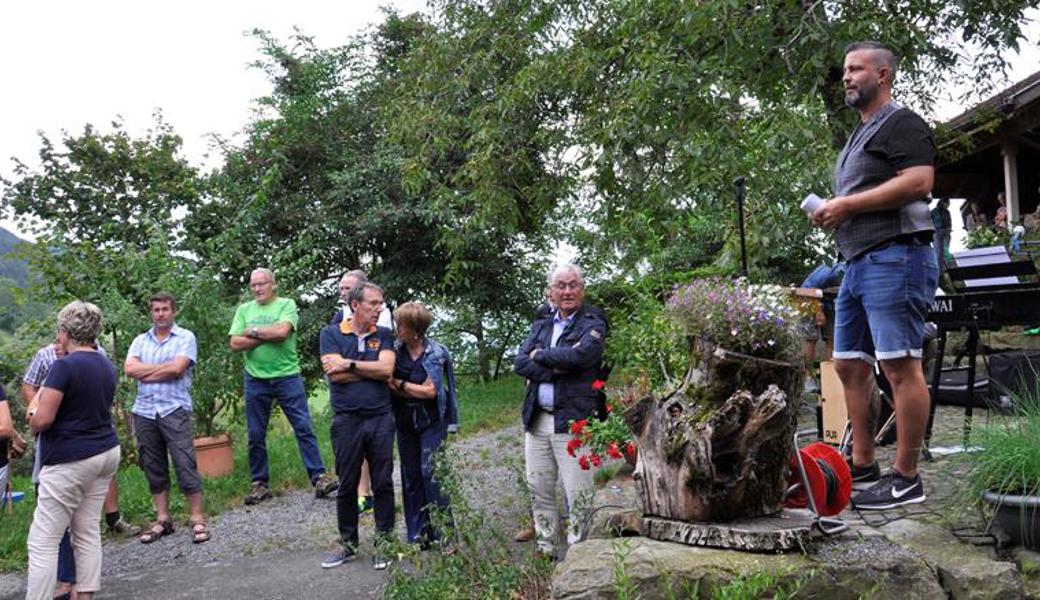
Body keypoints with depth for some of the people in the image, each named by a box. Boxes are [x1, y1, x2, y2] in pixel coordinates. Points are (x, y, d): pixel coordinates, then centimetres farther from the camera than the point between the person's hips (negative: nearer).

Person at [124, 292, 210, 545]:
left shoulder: (185, 337, 2)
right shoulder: (140, 341, 14)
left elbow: (177, 368, -12)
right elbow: (129, 368, -3)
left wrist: (145, 372, -2)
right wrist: (163, 367, -7)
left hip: (174, 410, -4)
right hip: (144, 412, 5)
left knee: (185, 465, -6)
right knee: (153, 468, 10)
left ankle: (197, 519, 0)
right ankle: (162, 520, 19)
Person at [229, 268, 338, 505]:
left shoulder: (287, 305, 0)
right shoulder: (244, 310, 10)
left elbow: (282, 331, -18)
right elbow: (236, 344, -2)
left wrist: (253, 331, -7)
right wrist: (268, 336, -11)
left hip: (287, 376, -3)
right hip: (255, 379, 3)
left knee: (304, 428, -4)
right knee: (255, 435, 8)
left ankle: (319, 477, 0)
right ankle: (260, 483, 20)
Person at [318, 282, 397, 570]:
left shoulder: (384, 336, 8)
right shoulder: (331, 334, 3)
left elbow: (387, 369, -10)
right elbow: (334, 374, -10)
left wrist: (350, 364, -9)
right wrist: (372, 370, -6)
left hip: (381, 419, 1)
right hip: (346, 420, -1)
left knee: (383, 484, 4)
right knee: (347, 485, 8)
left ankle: (383, 543, 16)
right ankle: (347, 543, 22)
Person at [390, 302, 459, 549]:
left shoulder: (435, 353, -10)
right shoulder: (395, 350, 0)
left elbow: (430, 391, -13)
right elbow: (388, 385, -3)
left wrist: (400, 384, -9)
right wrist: (416, 391, -16)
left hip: (432, 423, -4)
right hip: (405, 423, 4)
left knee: (431, 474, -10)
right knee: (411, 477, 8)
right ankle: (418, 536, 19)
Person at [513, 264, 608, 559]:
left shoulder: (593, 324, -1)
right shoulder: (540, 325, 16)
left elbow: (580, 354, -21)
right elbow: (520, 362, 3)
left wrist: (540, 355, -6)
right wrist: (556, 368, -13)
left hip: (573, 421, -5)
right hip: (537, 419, 6)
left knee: (578, 495, -3)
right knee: (539, 489, 12)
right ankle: (545, 549, 26)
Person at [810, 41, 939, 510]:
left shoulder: (901, 123, -2)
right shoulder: (858, 137, 27)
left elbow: (919, 181, -17)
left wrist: (848, 204, -14)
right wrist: (833, 214, 11)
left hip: (894, 257, -10)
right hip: (858, 263, 10)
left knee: (899, 366, -9)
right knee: (849, 366, 9)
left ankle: (905, 479, -4)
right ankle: (862, 467, 16)